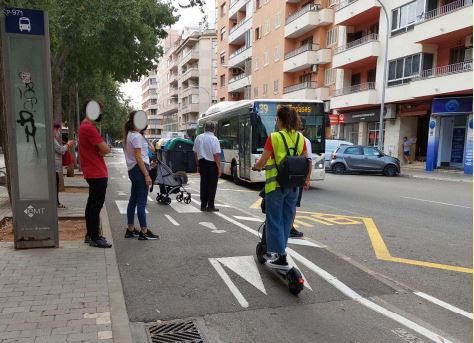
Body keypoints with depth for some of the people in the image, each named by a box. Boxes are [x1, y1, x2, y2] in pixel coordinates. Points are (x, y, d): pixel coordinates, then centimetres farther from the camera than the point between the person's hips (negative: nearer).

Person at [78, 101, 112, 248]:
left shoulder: (84, 126, 17)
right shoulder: (89, 128, -17)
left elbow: (103, 149, 15)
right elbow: (105, 149, -20)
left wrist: (102, 150, -5)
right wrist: (104, 149, 0)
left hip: (92, 173, 11)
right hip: (97, 173, -11)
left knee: (92, 204, 16)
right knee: (96, 205, -5)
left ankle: (90, 235, 25)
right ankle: (95, 238, 1)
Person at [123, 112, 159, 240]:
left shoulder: (129, 135, 16)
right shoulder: (137, 136, -14)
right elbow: (138, 157, -19)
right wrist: (146, 175, -19)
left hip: (133, 170, 10)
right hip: (139, 169, -10)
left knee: (133, 200, 14)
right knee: (141, 202, -6)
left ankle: (130, 230, 21)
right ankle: (144, 232, 0)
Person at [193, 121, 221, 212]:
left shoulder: (198, 138, 4)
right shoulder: (214, 139, -14)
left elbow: (195, 153, 10)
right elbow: (216, 154, -17)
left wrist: (198, 165, 19)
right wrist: (219, 168, -11)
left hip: (202, 163, 5)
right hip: (212, 164, -5)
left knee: (203, 184, 12)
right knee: (212, 185, 4)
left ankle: (203, 205, 17)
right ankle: (210, 206, 7)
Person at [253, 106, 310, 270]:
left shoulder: (274, 137, -12)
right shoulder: (300, 138, 3)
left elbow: (262, 162, -12)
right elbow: (307, 162, 7)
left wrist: (256, 166, 10)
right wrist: (307, 179, 21)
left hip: (276, 185, -5)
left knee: (275, 220, 4)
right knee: (286, 219, 16)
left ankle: (281, 257, 3)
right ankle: (276, 250, 29)